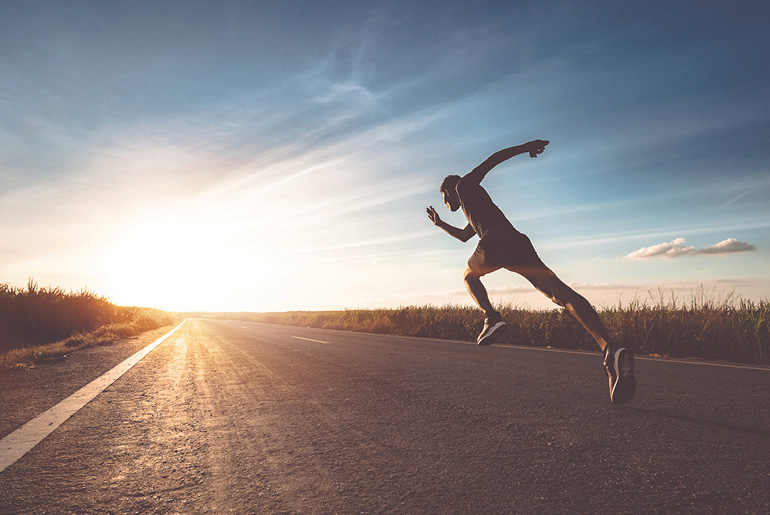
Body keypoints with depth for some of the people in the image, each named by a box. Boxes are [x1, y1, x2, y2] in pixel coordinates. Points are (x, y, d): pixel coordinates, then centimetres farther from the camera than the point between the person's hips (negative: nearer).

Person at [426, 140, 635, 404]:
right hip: (519, 243, 7)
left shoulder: (464, 186, 23)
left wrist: (523, 147, -1)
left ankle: (492, 318, -5)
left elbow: (493, 159, 10)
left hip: (495, 241, -7)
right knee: (560, 292, -14)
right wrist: (440, 224, 67)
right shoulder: (472, 211, 44)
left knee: (469, 275, 22)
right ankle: (610, 349, -33)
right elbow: (464, 235, 60)